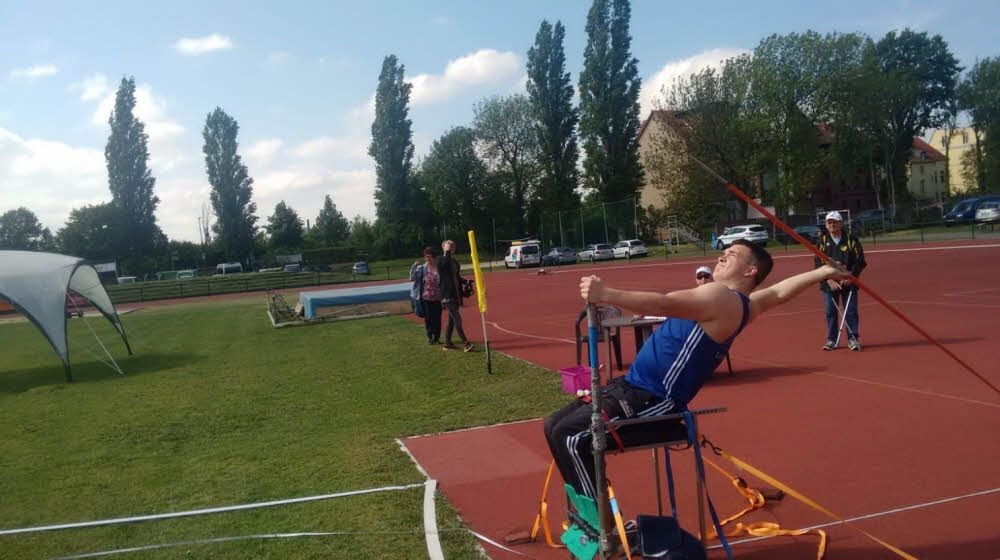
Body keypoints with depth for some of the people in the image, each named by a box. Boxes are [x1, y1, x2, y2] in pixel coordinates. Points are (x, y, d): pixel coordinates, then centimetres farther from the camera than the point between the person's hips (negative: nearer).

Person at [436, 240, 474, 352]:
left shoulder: (454, 262, 16)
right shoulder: (441, 259, -7)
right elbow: (446, 263, -31)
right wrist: (447, 252, -20)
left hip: (456, 295, 9)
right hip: (447, 295, -8)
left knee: (452, 320, 12)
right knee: (457, 318, -14)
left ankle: (447, 343, 20)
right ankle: (466, 343, -15)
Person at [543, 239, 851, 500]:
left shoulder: (724, 298, -14)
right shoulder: (743, 304, 16)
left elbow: (663, 304, -29)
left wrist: (605, 294, -37)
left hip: (654, 402, -10)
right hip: (633, 386, 10)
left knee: (571, 437, -22)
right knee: (555, 425, 6)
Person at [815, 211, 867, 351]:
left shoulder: (851, 239, 0)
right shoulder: (822, 241, 2)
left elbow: (860, 261, -1)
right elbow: (818, 264, -1)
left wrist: (851, 277, -12)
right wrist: (829, 280, -12)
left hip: (848, 281, -1)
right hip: (829, 283, 1)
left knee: (851, 311, 0)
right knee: (830, 312, 5)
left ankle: (853, 339, 9)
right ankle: (831, 340, 14)